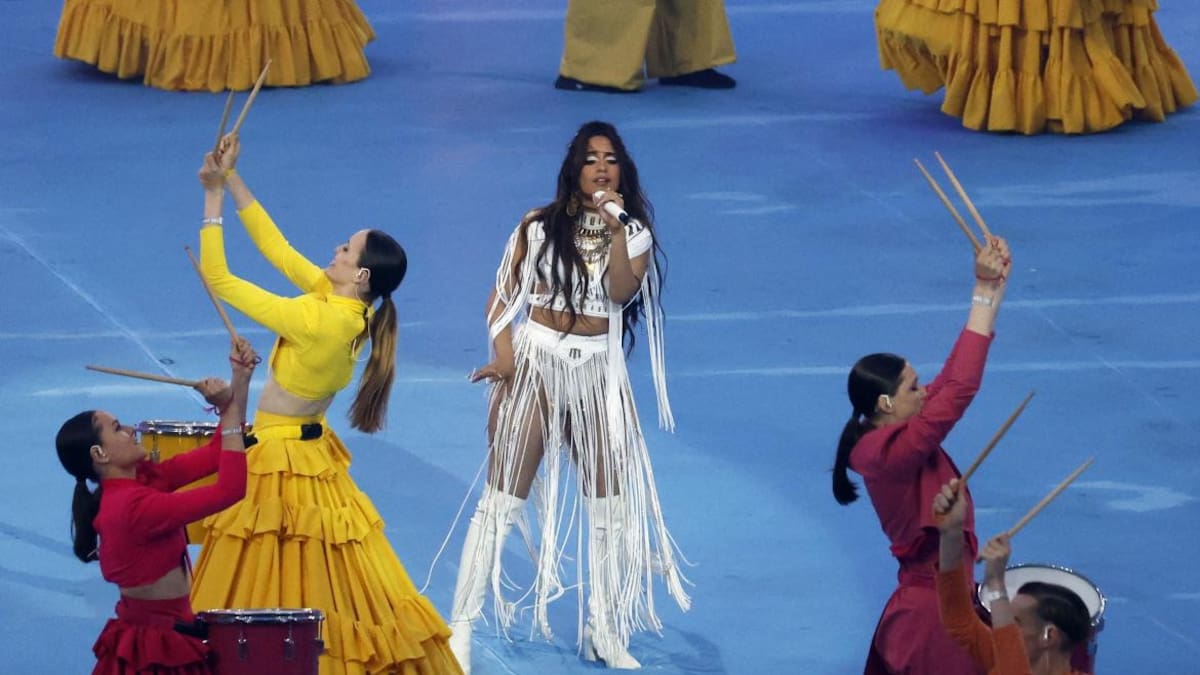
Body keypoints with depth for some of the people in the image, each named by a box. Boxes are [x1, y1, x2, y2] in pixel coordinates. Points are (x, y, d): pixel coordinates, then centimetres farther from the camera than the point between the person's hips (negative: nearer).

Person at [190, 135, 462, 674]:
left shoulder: (315, 319, -27)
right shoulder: (344, 305, -3)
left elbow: (219, 280, -23)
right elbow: (276, 248, 6)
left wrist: (213, 195, -16)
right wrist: (232, 180, 5)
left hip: (283, 463, -9)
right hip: (312, 453, 9)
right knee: (321, 588, 17)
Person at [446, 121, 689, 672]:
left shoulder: (636, 232, 4)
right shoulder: (540, 226, 0)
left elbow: (621, 291, -14)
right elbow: (501, 296, -1)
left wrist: (617, 229, -24)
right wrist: (503, 355, -15)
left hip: (597, 373, 3)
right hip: (534, 362, -3)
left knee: (611, 502, 5)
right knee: (502, 499, -5)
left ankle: (602, 629, 17)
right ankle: (462, 626, -3)